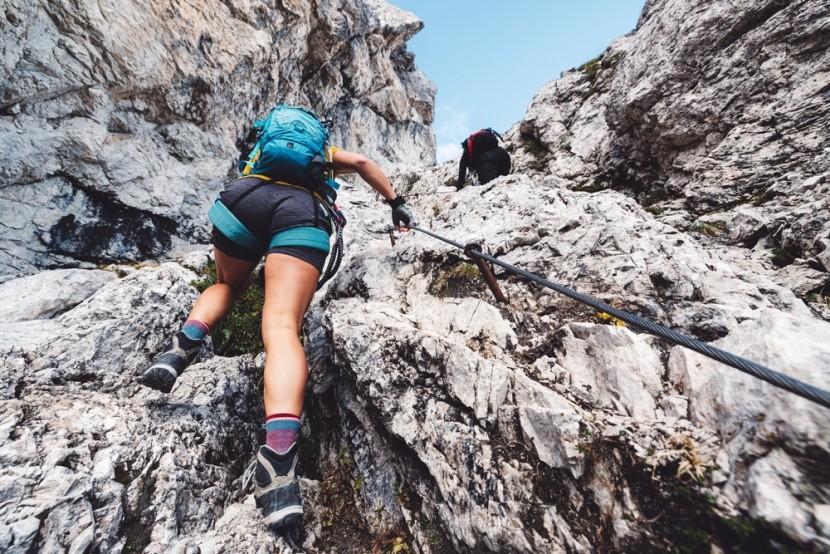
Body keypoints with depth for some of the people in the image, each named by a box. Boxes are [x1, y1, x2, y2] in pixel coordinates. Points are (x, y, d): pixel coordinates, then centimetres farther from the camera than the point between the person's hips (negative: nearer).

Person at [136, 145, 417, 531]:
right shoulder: (325, 153, 40)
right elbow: (362, 163, 25)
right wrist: (396, 203, 30)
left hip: (242, 197, 3)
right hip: (302, 213, -2)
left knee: (227, 285, 29)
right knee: (282, 327, -19)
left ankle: (186, 340, 0)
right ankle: (280, 448, -41)